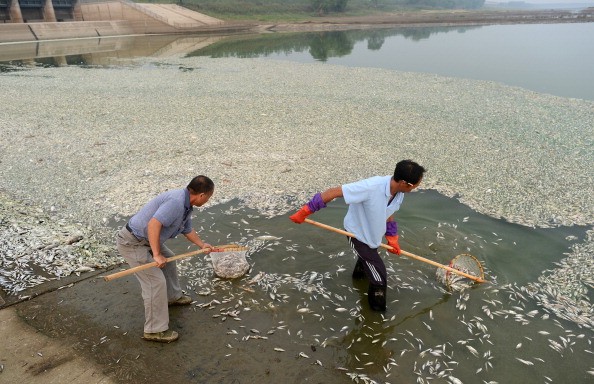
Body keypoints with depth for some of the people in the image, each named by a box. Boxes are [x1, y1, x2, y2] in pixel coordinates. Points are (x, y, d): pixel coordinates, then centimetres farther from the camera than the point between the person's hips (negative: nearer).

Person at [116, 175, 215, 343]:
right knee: (156, 282, -10)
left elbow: (187, 230, 22)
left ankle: (173, 296, 46)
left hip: (145, 239, 10)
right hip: (132, 243, -10)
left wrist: (202, 245, 28)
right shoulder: (176, 201, -27)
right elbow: (153, 224, -35)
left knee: (169, 259, 26)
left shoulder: (186, 205, 6)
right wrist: (156, 255, -31)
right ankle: (155, 330, 1)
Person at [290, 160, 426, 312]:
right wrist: (304, 211, -34)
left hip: (372, 234, 7)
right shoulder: (371, 187, -42)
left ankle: (359, 273, 70)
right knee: (379, 278, -3)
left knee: (369, 256, 36)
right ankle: (378, 310, 24)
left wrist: (392, 238, 5)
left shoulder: (399, 193, -17)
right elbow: (334, 192, -38)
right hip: (358, 235, -7)